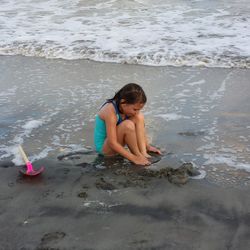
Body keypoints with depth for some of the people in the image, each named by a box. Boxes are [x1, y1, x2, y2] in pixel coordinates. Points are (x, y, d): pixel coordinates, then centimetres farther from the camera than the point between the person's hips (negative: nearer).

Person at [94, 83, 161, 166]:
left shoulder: (127, 107, -7)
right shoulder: (110, 111, -30)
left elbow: (139, 130, 8)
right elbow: (112, 143, -31)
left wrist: (147, 146, 3)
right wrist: (134, 158, -31)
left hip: (116, 144, 8)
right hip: (104, 147, -8)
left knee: (139, 117, -8)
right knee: (128, 125, -33)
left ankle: (143, 153, -14)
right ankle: (138, 155, -12)